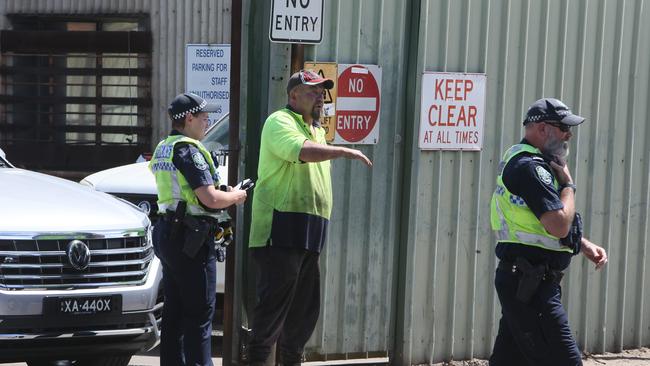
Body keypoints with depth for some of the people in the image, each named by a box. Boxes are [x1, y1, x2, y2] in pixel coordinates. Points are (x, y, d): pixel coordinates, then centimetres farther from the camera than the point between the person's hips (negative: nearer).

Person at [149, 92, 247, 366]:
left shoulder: (163, 148, 15)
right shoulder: (189, 150, -16)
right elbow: (211, 198, -22)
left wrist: (225, 193, 15)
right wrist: (236, 196, -3)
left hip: (167, 234, 10)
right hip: (191, 240, -10)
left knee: (174, 310, 14)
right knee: (200, 313, -6)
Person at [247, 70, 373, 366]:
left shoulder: (317, 130, 24)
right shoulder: (280, 122, -6)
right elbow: (302, 151, -26)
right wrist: (347, 152, -21)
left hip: (309, 234, 9)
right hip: (282, 229, -9)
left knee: (305, 306, 12)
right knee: (275, 300, -8)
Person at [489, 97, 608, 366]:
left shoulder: (520, 160, 18)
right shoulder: (530, 167, -17)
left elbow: (547, 223, 27)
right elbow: (560, 225, -23)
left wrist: (585, 246, 14)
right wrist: (568, 184, -7)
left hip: (519, 281, 11)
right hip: (530, 283, -11)